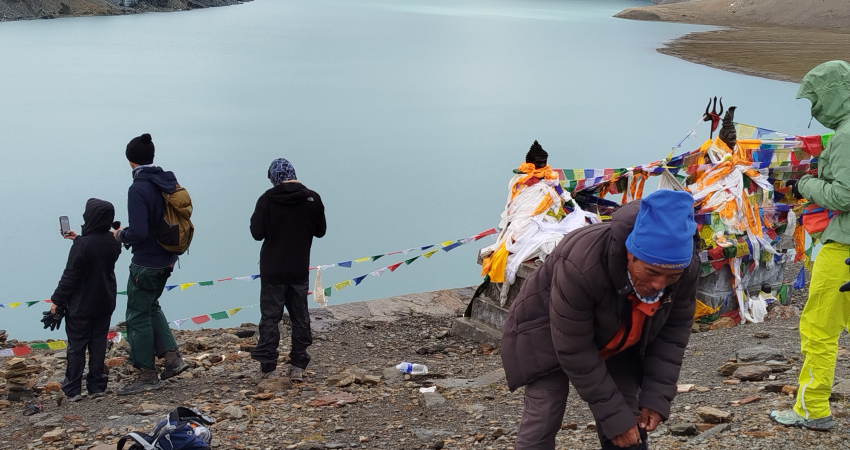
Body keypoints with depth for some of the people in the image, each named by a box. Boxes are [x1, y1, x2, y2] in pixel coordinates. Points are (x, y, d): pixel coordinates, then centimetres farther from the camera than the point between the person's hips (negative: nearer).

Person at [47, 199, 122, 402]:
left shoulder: (82, 245, -22)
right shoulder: (114, 243, -3)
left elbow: (70, 276, -16)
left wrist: (57, 300, -6)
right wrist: (79, 239, 21)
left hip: (81, 305, -5)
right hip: (105, 303, 5)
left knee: (76, 347, 5)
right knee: (98, 345, 12)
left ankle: (73, 389, 10)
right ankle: (96, 386, 15)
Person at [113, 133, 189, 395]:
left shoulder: (139, 189, -21)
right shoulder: (168, 183, 3)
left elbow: (138, 232, -27)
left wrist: (120, 235, -6)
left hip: (146, 263, -8)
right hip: (167, 260, 8)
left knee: (139, 316, 4)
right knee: (150, 306, 25)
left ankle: (148, 376, 10)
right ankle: (172, 356, 19)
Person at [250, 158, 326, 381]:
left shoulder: (268, 199, -12)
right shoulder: (312, 199, -4)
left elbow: (257, 233, -10)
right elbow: (320, 231, 5)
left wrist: (257, 217, 9)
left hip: (272, 270, -2)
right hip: (300, 270, 2)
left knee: (270, 317, 3)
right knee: (300, 317, 10)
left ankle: (267, 367, 2)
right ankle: (298, 366, 11)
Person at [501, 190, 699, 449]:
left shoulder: (687, 267, -26)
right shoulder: (581, 264, -42)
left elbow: (674, 332, -11)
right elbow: (574, 351, -33)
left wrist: (656, 397, -19)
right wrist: (614, 415, -28)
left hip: (614, 341, 5)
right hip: (547, 332, -4)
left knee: (630, 423, -1)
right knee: (544, 419, -12)